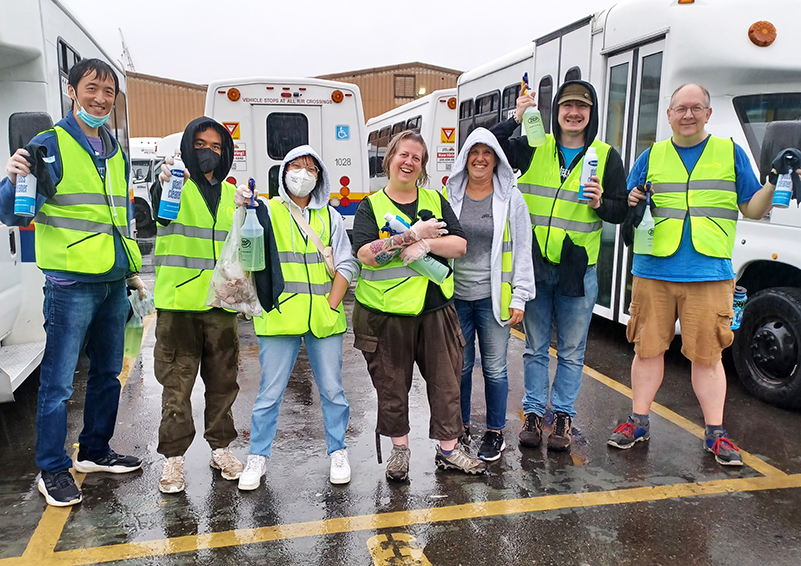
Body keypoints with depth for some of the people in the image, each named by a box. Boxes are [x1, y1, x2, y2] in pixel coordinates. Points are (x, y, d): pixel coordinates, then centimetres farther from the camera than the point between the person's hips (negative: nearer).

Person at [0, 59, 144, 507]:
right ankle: (53, 470, 14)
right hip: (70, 281, -7)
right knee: (58, 381, -1)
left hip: (113, 282, 7)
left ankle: (95, 452, 31)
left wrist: (133, 269, 19)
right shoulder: (50, 145, -5)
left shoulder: (116, 152, 15)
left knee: (108, 373, 15)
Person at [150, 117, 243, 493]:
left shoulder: (230, 193, 15)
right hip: (178, 300, -4)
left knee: (222, 381, 11)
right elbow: (159, 207, -22)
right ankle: (173, 458, 13)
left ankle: (220, 448, 25)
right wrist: (164, 184, -43)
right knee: (177, 383, 1)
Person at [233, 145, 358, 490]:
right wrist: (243, 210, -34)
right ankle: (258, 457, 18)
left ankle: (338, 452, 24)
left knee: (332, 389, 9)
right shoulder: (269, 210, 4)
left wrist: (331, 305, -2)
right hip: (280, 316, -2)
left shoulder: (329, 215, 12)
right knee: (270, 393, 3)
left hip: (324, 318, 2)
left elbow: (346, 264, 8)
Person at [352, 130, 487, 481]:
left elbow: (459, 245, 1)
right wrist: (413, 235, -19)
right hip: (386, 312, -2)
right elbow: (365, 253, -15)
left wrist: (426, 244, -16)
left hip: (435, 309, 3)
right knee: (392, 385, 9)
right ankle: (400, 449, 28)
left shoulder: (435, 200, 11)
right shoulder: (371, 206, 1)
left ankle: (449, 449, 24)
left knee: (446, 381, 8)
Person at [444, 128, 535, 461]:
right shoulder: (450, 196, 6)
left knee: (494, 368, 4)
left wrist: (519, 298, -2)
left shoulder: (511, 198, 2)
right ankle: (461, 428, 27)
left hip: (493, 297, -1)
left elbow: (522, 250, 2)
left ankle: (495, 433, 21)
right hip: (456, 295, 2)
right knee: (459, 366, 8)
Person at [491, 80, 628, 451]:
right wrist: (515, 119, -9)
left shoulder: (606, 157, 3)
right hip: (534, 265, 1)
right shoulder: (532, 148, 4)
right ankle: (533, 413, 23)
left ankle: (563, 415, 23)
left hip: (578, 269, 0)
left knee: (572, 351, 9)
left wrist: (600, 204, -16)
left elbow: (621, 212, 5)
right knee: (536, 347, 11)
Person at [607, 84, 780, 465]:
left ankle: (715, 434, 14)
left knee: (707, 355, 1)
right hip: (653, 272, 1)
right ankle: (639, 422, 20)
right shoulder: (651, 157, 12)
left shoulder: (730, 153, 11)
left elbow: (752, 209, 10)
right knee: (647, 348, 7)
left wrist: (773, 186, -9)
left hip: (709, 276, -1)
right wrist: (630, 203, -8)